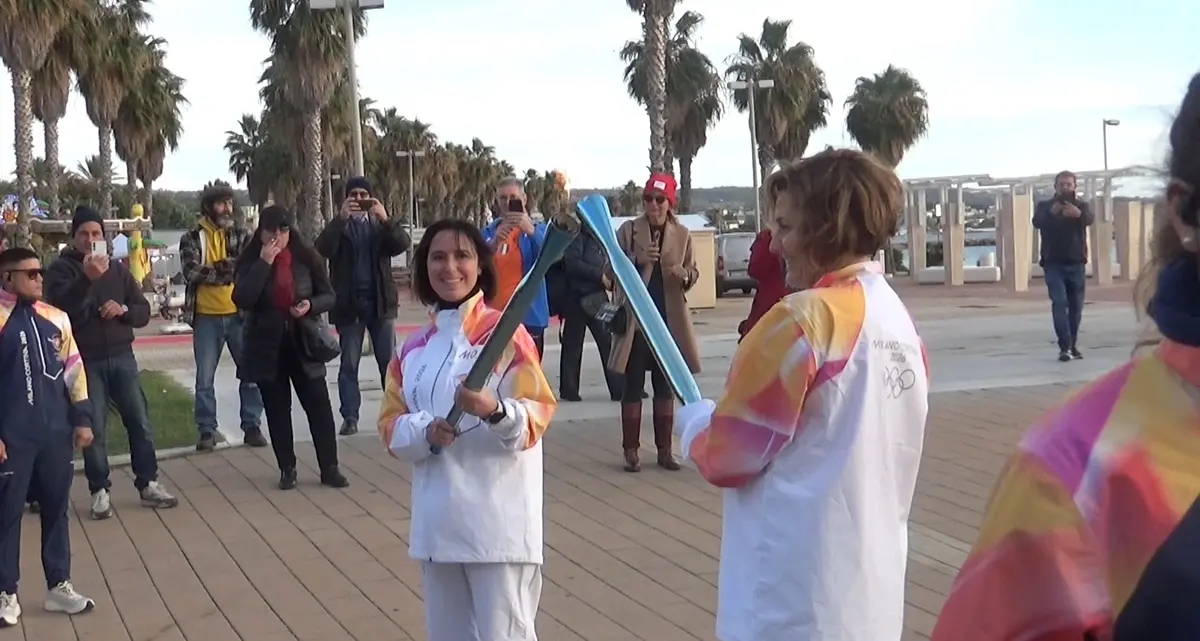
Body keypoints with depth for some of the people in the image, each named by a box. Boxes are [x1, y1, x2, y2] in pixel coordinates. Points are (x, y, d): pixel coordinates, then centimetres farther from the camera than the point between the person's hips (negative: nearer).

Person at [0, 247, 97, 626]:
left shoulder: (55, 317, 7)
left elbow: (74, 368, 12)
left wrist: (82, 418, 9)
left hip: (56, 432, 4)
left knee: (56, 509, 12)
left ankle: (59, 586, 25)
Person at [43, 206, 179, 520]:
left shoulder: (118, 269, 10)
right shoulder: (61, 269, -3)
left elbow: (144, 312, 11)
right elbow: (60, 308, -22)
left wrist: (123, 309, -10)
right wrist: (87, 278, -36)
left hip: (122, 357, 4)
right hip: (85, 361, -3)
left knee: (140, 422, 3)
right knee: (95, 428, -1)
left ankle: (148, 484, 13)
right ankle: (100, 491, 10)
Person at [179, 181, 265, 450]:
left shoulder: (240, 234, 5)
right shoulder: (192, 238, 0)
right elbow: (192, 272, -14)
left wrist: (216, 269, -20)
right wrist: (227, 268, -16)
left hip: (239, 313, 1)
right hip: (206, 317, -1)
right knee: (205, 378, 5)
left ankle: (252, 426, 15)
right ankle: (207, 430, 14)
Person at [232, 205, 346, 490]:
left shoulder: (306, 258, -2)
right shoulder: (250, 261, -4)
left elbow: (328, 296, 4)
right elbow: (242, 300, -19)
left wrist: (311, 305, -18)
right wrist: (264, 263, -22)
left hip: (302, 344, 0)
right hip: (266, 347, 0)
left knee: (319, 407, 0)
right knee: (277, 410, 7)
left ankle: (329, 468, 8)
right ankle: (287, 469, 17)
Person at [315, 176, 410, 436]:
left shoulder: (380, 223, 8)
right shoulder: (339, 226, 5)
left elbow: (402, 245, -9)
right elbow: (323, 250, -14)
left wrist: (385, 219, -25)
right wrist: (341, 218, -24)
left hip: (380, 301, 1)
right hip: (349, 303, -1)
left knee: (389, 361, 3)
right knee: (349, 364, 1)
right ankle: (350, 418, 3)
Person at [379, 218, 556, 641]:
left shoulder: (506, 333, -6)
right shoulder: (413, 347, 10)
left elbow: (537, 416, -10)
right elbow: (391, 424, 10)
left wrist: (494, 411, -30)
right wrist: (425, 431, -11)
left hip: (498, 523, -6)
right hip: (436, 523, 6)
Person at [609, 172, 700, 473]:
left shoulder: (682, 234, 2)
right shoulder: (628, 230, -3)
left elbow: (694, 273, 8)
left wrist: (685, 274, -15)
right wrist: (637, 260, -21)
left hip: (669, 318, 2)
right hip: (635, 317, -2)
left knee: (665, 385, 9)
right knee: (633, 385, 1)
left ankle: (664, 450, 17)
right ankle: (631, 451, 8)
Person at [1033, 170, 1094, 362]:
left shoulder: (1081, 205, 6)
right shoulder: (1045, 206, 5)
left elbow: (1090, 218, -17)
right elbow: (1037, 222, -16)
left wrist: (1078, 214, -42)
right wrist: (1051, 213, -38)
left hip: (1076, 263, 2)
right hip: (1053, 263, -2)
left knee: (1076, 306, 6)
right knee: (1059, 303, -13)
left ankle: (1072, 345, 19)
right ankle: (1065, 347, -19)